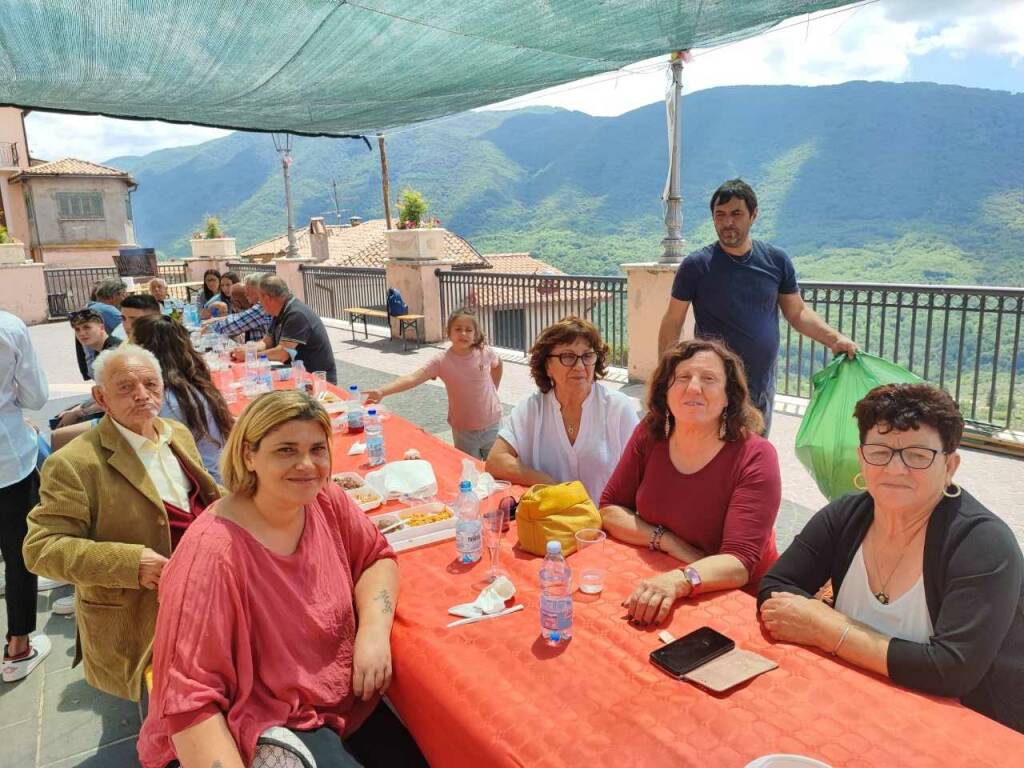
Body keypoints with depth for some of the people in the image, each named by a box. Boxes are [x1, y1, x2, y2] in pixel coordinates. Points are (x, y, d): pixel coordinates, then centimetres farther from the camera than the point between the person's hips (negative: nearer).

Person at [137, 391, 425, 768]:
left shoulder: (326, 501, -8)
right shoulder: (212, 554, -26)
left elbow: (376, 556, 3)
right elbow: (189, 696, -23)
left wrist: (375, 628, -14)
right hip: (269, 732, -5)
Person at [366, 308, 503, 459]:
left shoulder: (485, 353, -11)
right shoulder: (442, 360, -18)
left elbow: (498, 364, 13)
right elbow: (412, 378, -28)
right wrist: (382, 391, -41)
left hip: (492, 425, 2)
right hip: (463, 430, -1)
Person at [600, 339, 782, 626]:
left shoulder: (755, 458, -18)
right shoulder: (649, 435, -6)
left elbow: (740, 562, -24)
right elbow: (610, 509, 0)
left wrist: (679, 581, -43)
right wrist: (666, 540, -17)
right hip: (656, 579, 4)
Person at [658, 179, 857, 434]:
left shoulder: (776, 260, 2)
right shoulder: (696, 266, -7)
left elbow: (797, 312, 11)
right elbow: (672, 322, -4)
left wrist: (835, 339, -5)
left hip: (762, 390, 4)